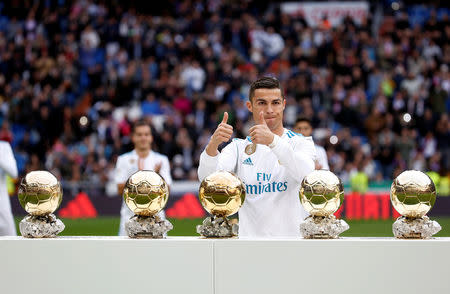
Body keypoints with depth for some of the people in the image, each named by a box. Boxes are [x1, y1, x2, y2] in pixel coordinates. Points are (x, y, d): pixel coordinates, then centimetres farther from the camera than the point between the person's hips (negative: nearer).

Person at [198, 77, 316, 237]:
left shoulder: (301, 143, 7)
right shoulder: (238, 147, 14)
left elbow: (304, 173, -16)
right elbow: (207, 178, -3)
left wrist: (273, 140, -30)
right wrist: (212, 145, -23)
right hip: (249, 235, 1)